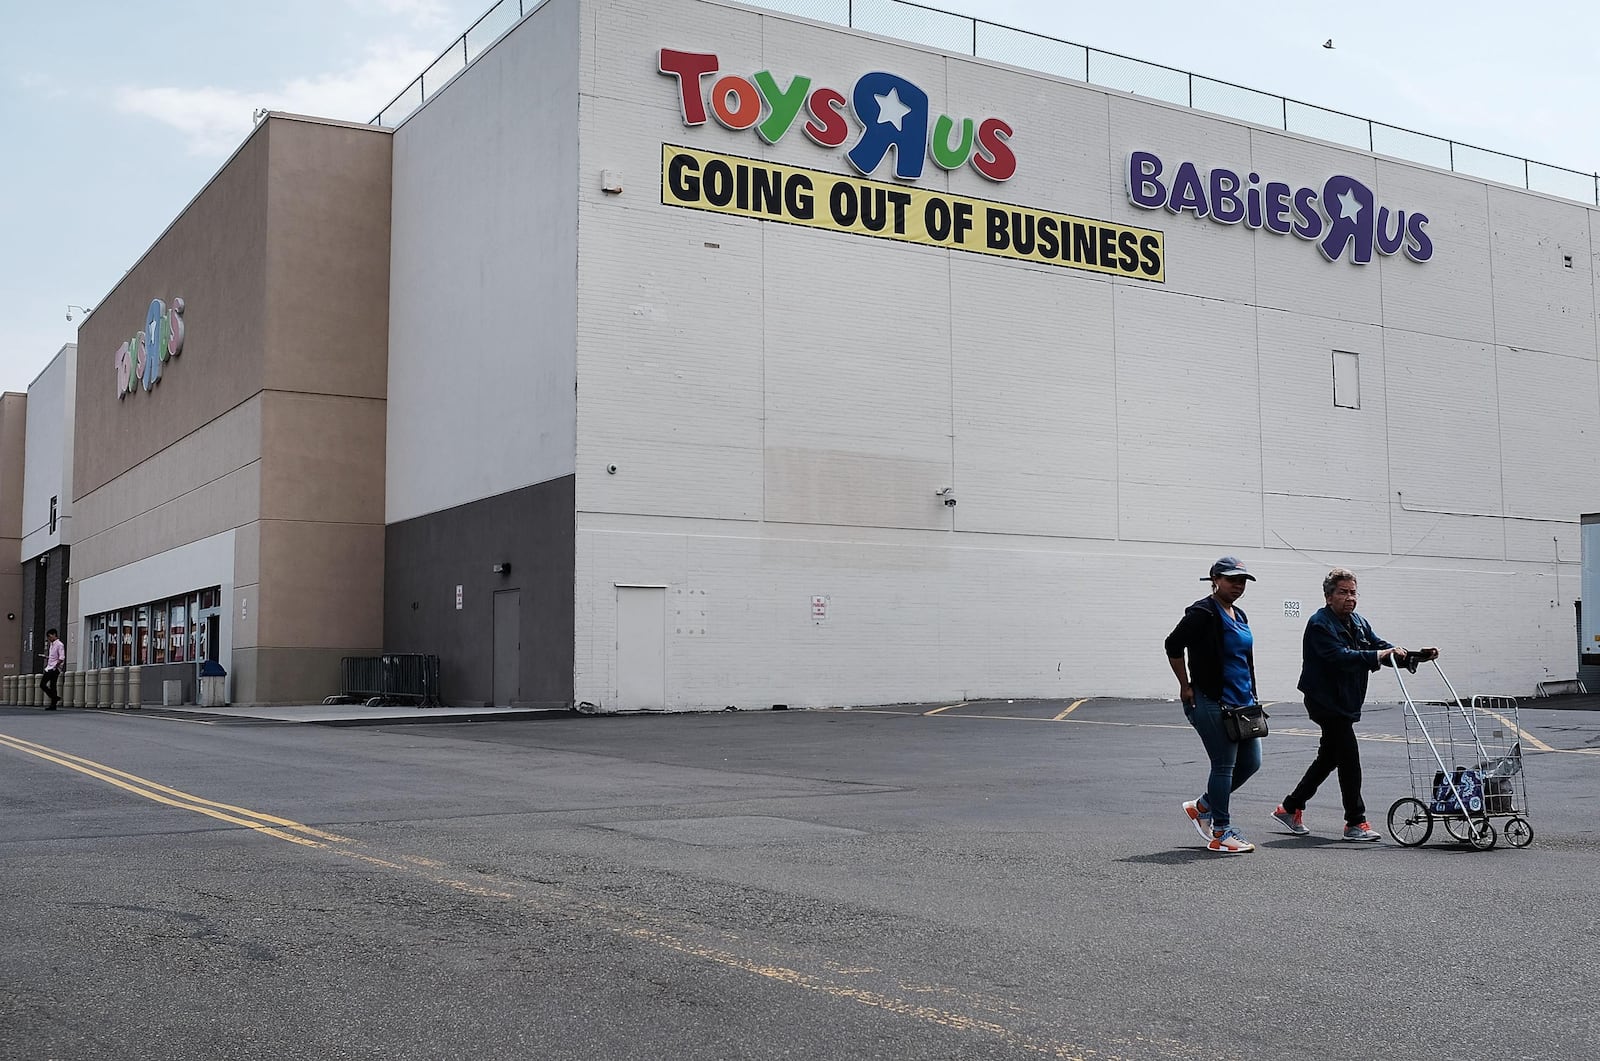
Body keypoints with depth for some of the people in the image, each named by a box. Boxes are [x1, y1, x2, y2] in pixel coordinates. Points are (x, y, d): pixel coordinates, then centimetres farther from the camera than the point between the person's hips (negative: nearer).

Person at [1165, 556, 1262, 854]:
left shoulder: (1240, 615, 16)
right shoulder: (1203, 612, -11)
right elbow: (1173, 645, -16)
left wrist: (1251, 697, 18)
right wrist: (1186, 687, -12)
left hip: (1242, 702, 9)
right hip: (1212, 703, -9)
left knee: (1250, 762, 10)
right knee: (1224, 765, -4)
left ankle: (1202, 806, 26)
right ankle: (1220, 835, 5)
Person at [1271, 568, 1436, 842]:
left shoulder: (1358, 623, 13)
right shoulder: (1320, 624, -16)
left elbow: (1384, 649, 9)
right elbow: (1340, 656, -31)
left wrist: (1417, 655, -6)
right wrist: (1376, 656, -41)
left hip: (1345, 703, 10)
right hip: (1326, 702, -10)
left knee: (1328, 758, 16)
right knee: (1349, 758, -11)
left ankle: (1289, 808, 26)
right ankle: (1356, 823, -4)